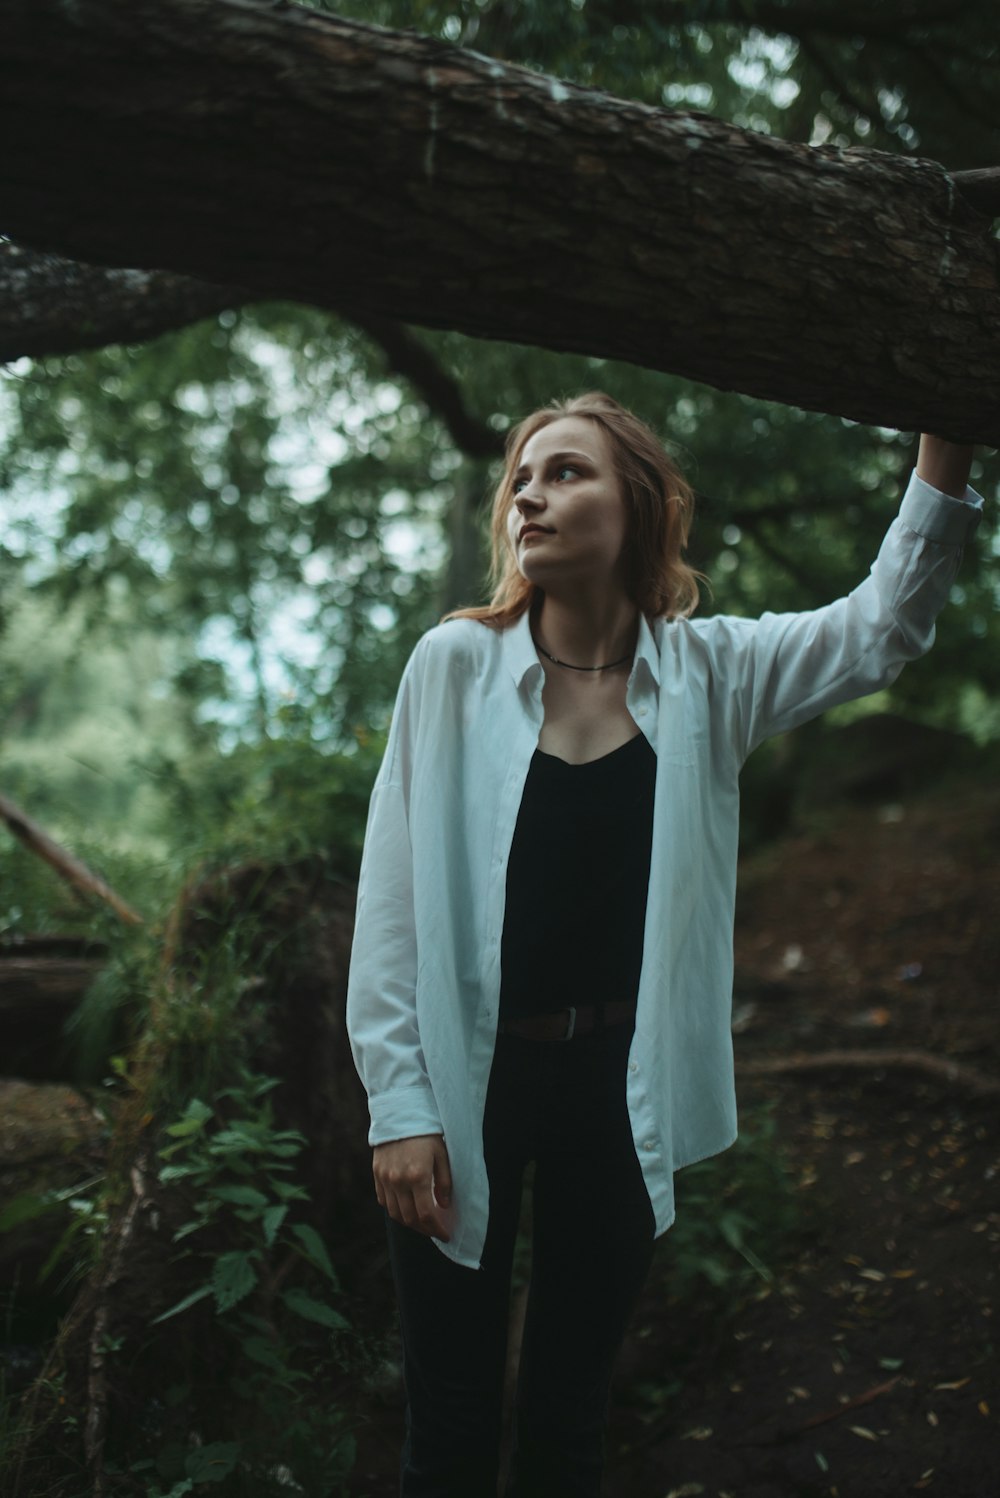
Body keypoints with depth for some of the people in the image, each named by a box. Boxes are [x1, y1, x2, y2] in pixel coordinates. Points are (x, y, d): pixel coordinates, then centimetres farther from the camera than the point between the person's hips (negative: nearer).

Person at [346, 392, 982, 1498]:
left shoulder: (705, 671, 1)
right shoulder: (454, 663, -6)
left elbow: (883, 628, -6)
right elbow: (391, 901, -6)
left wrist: (947, 443, -15)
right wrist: (399, 1102, -9)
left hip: (620, 1091, 2)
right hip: (469, 1084, -2)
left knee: (572, 1407, 19)